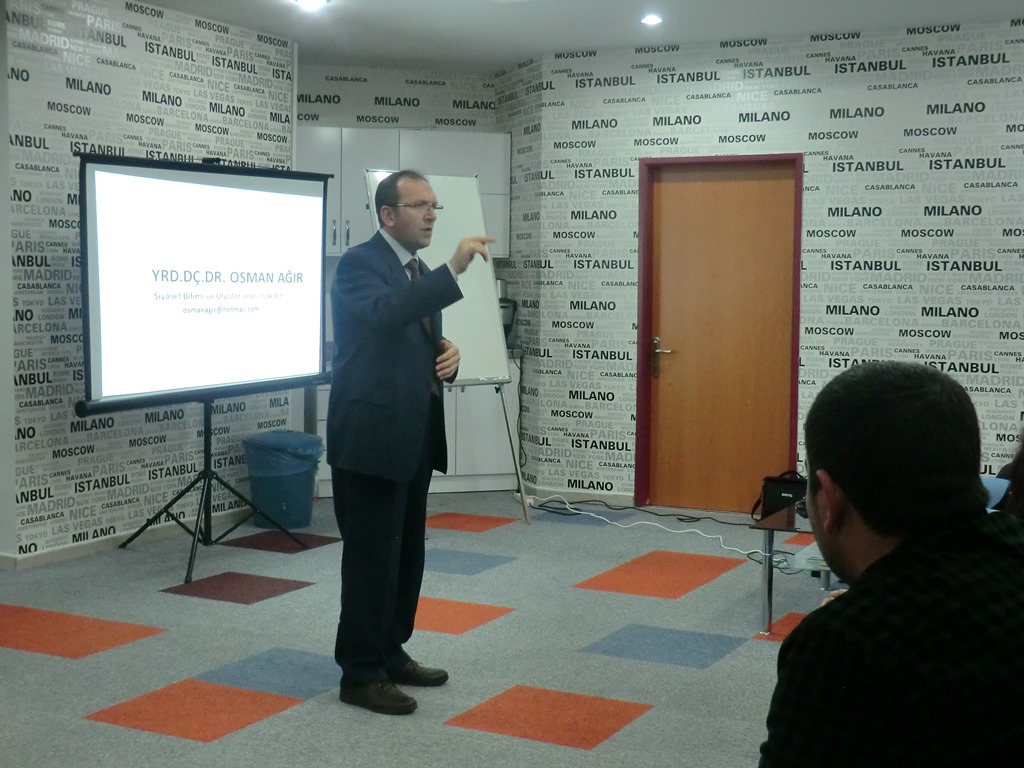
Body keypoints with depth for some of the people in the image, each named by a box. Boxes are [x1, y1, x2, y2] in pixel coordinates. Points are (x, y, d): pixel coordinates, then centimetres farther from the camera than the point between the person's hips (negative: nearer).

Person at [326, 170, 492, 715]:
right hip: (370, 437, -9)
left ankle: (390, 653, 28)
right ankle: (360, 673, 9)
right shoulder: (359, 264, -12)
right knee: (371, 557, -2)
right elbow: (386, 314, -33)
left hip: (412, 438, 9)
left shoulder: (421, 272, 15)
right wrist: (453, 271, -39)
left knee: (406, 554, 15)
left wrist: (448, 355, 0)